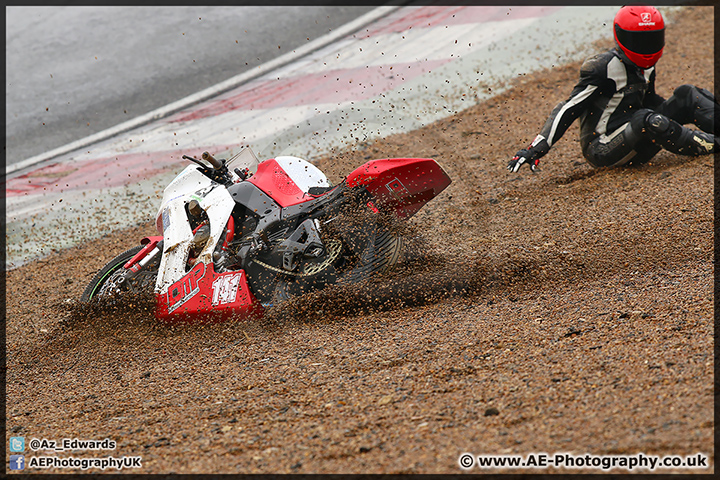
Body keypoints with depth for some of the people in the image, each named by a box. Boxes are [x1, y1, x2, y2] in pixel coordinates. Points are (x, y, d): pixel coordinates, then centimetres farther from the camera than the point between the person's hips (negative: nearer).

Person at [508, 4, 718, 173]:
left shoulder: (646, 68, 9)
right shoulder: (604, 69, -16)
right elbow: (569, 109, -19)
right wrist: (537, 148, -25)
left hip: (636, 148, 8)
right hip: (602, 151, -8)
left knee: (686, 95, 0)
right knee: (645, 119, -35)